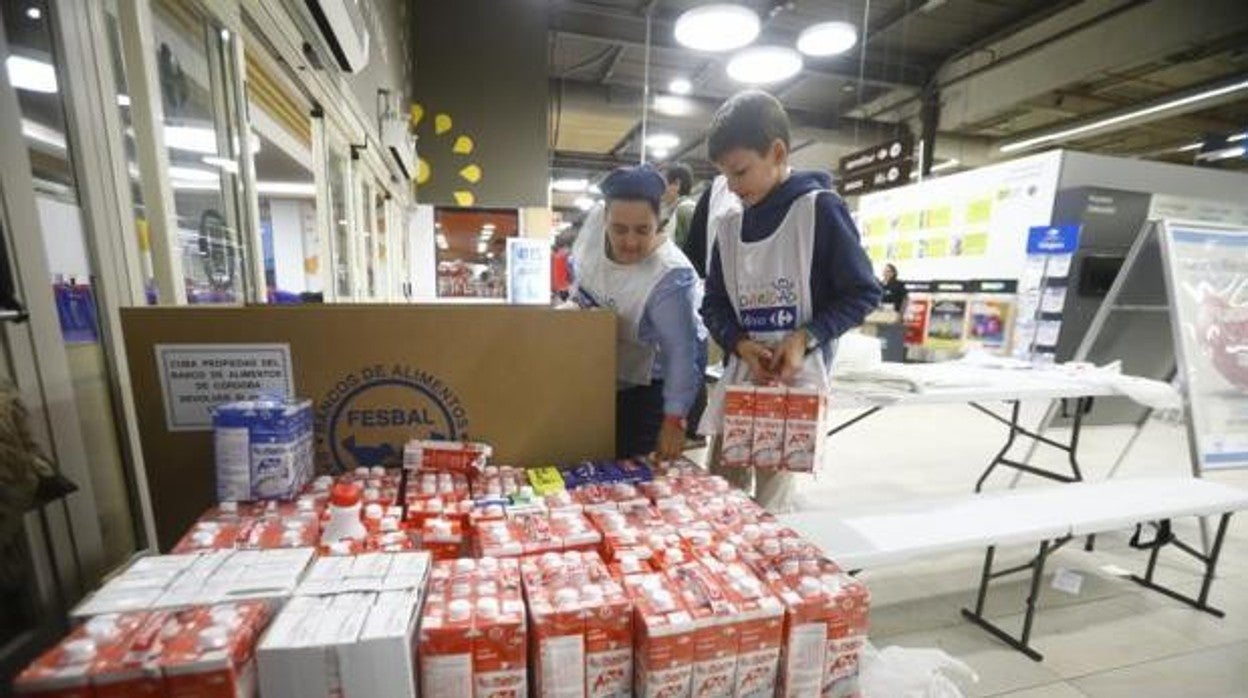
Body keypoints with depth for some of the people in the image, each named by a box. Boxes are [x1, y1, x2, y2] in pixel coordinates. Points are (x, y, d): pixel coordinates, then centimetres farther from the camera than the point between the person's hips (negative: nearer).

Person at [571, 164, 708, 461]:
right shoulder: (595, 219, -20)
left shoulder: (669, 278, -38)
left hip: (655, 379, -6)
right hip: (603, 368, 6)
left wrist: (673, 421, -31)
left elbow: (681, 354, -32)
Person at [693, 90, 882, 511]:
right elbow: (714, 303, 9)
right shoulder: (727, 219, 7)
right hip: (740, 376, 5)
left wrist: (805, 338, -17)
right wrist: (741, 344, -9)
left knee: (769, 507, 1)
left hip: (799, 378, -5)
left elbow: (864, 293, -4)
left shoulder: (819, 208, -7)